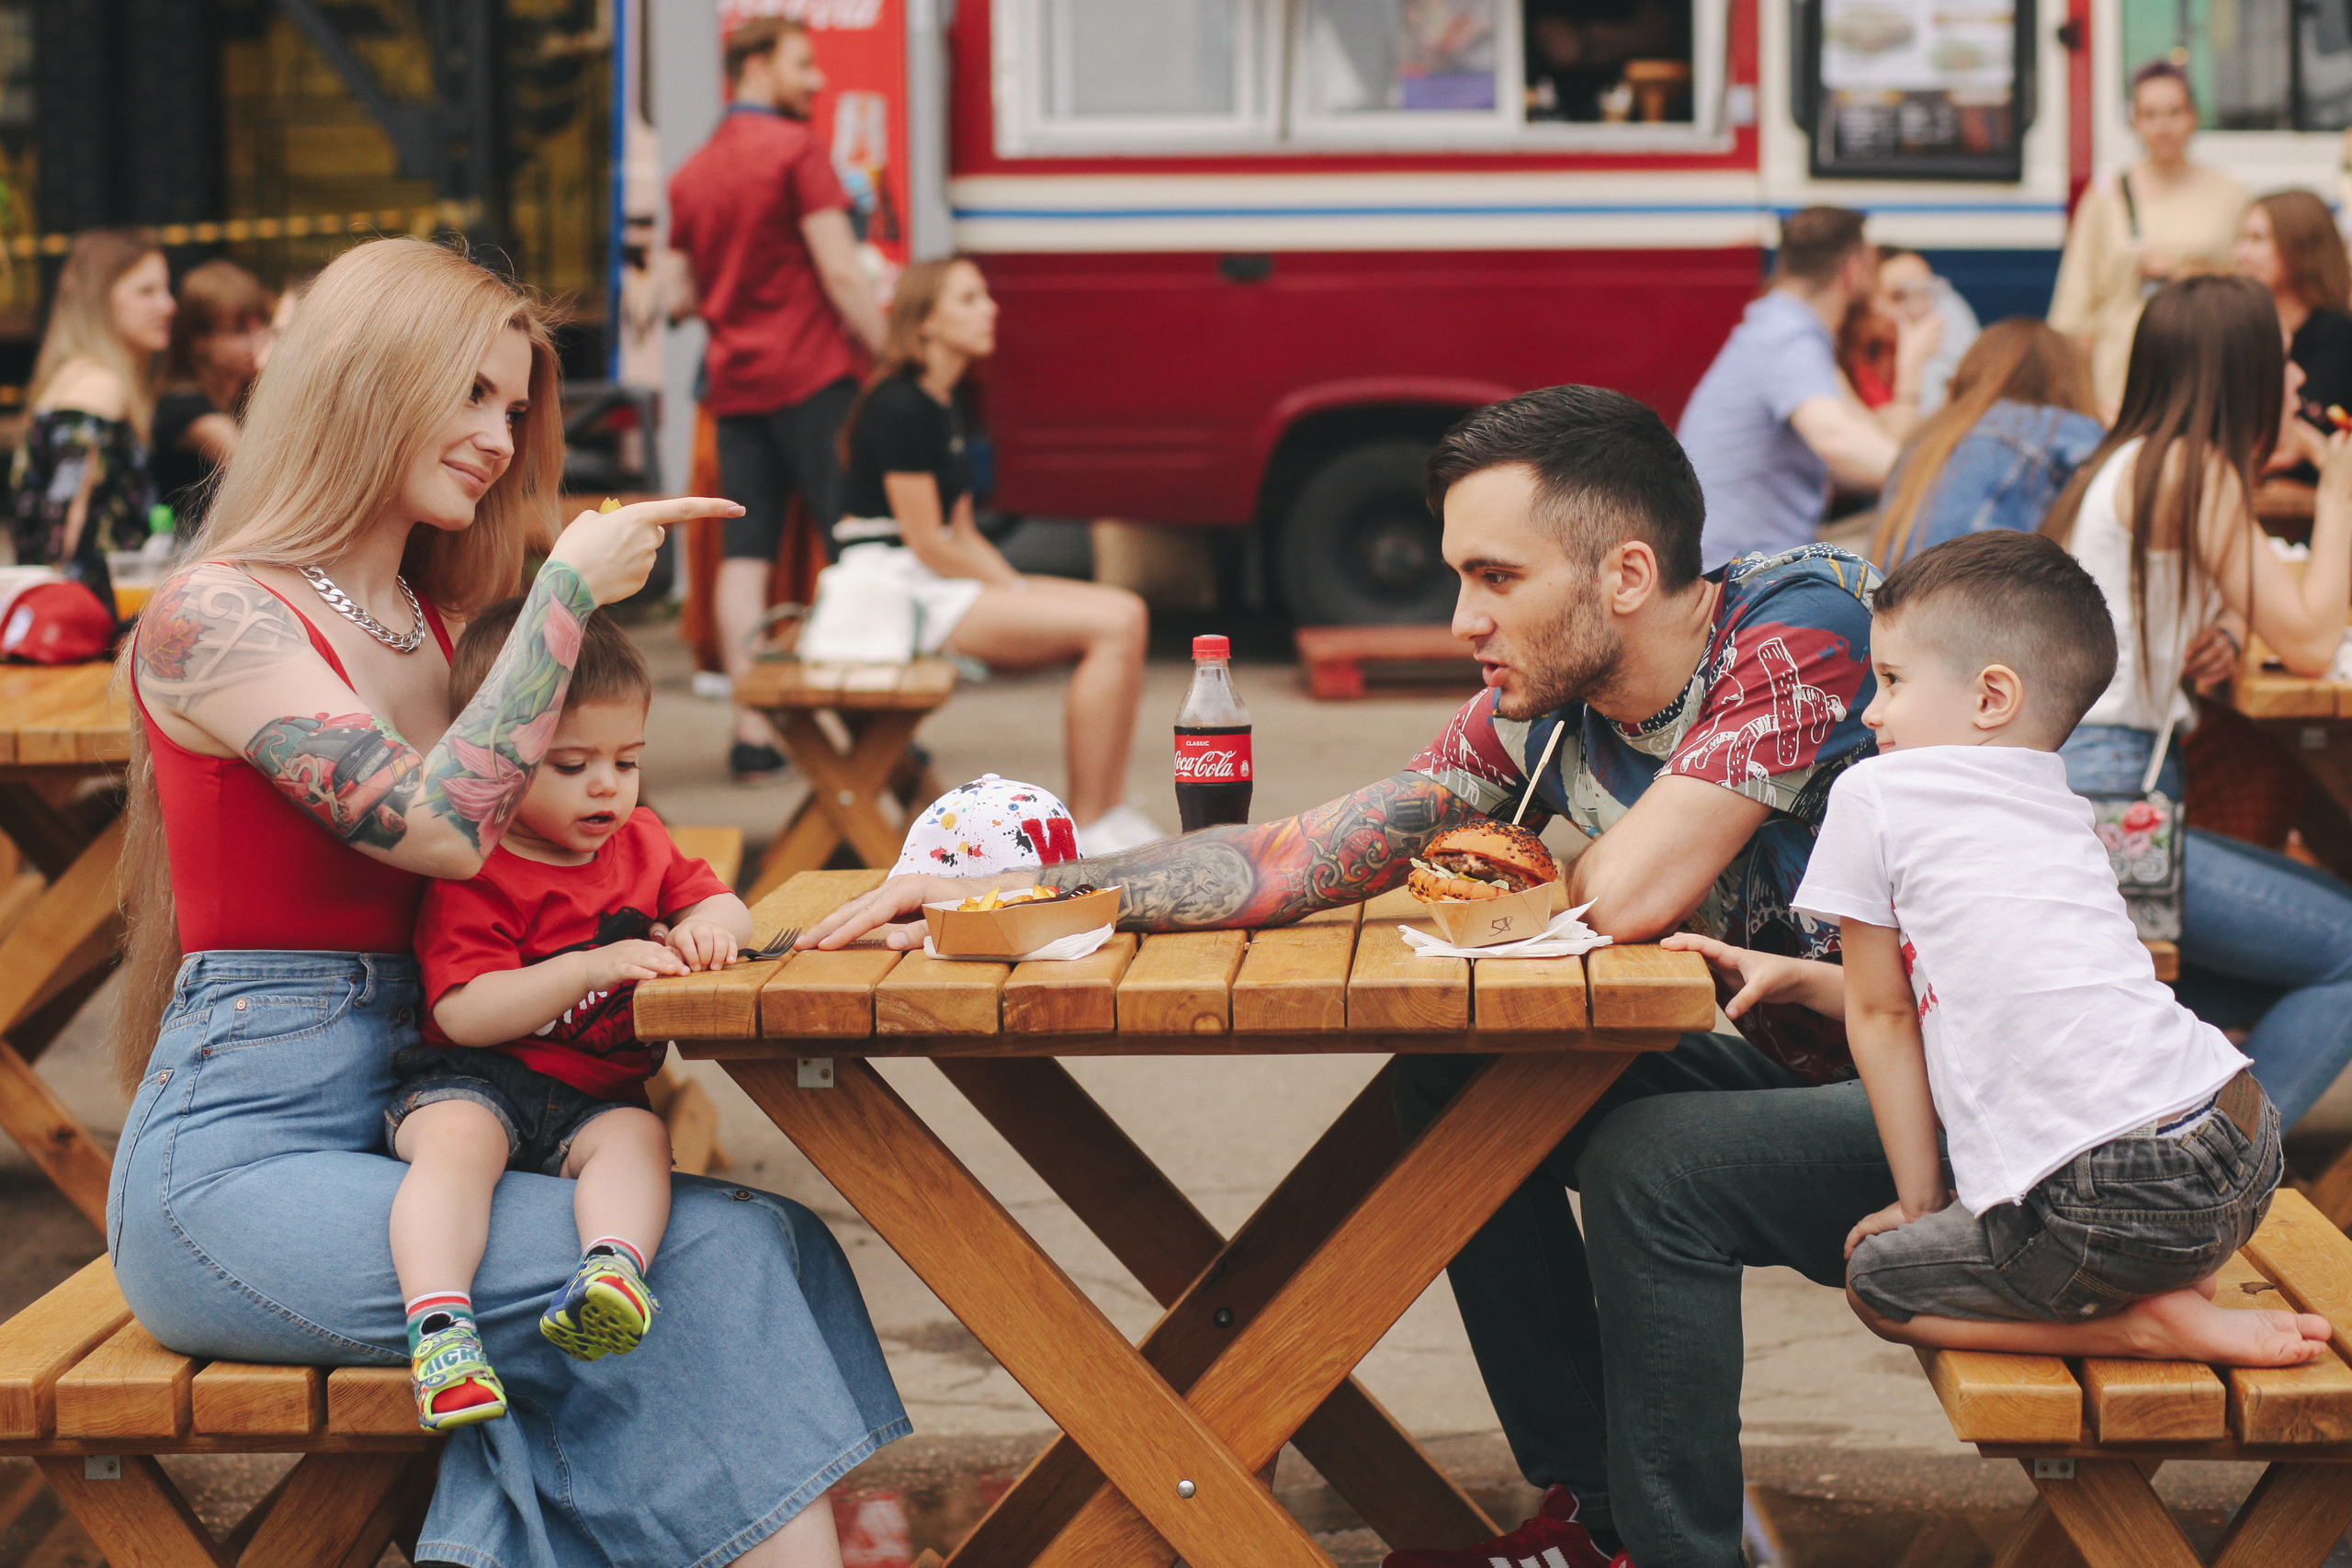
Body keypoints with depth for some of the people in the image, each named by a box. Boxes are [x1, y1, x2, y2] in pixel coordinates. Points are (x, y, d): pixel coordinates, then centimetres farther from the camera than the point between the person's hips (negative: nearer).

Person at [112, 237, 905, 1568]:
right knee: (710, 1258, -23)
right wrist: (567, 591, -12)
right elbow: (440, 826, -20)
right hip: (238, 1169, -7)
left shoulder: (425, 627, 17)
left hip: (397, 1127, 8)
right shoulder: (216, 617, -8)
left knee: (764, 1242, -17)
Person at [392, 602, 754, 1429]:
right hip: (471, 1082, -5)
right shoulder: (470, 877, -7)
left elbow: (722, 904, 21)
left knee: (638, 1135, -29)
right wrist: (591, 967, -25)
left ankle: (615, 1264, -54)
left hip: (595, 1101, 5)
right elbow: (466, 1013, -17)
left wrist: (709, 925, -6)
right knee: (457, 1138, -37)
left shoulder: (639, 845, 18)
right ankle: (439, 1322, -49)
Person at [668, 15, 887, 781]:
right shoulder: (796, 150, -6)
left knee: (746, 552, 3)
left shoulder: (690, 174, 14)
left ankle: (751, 731, -1)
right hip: (810, 374, -6)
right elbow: (841, 272, -12)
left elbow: (680, 299, 16)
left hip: (732, 386, 6)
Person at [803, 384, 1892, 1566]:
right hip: (1791, 1061, 7)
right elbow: (1296, 861, -2)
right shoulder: (1537, 713, -3)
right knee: (1453, 1091, 3)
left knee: (1654, 1161, -27)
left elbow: (1627, 901, -32)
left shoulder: (1804, 624, -25)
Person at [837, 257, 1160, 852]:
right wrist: (1017, 594, -9)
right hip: (899, 590, -10)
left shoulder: (945, 406, 17)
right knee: (1113, 625, -19)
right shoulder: (901, 408, -14)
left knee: (1127, 615, -3)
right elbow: (928, 545, -16)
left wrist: (1019, 589, 3)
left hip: (944, 581, 10)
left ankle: (1108, 814, -5)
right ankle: (1086, 830, -16)